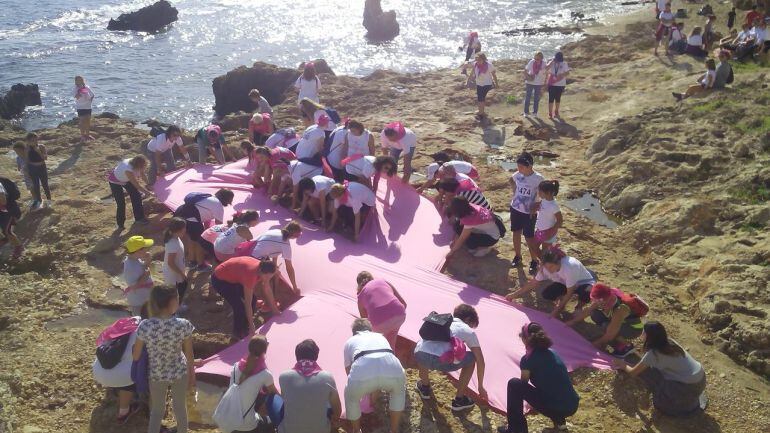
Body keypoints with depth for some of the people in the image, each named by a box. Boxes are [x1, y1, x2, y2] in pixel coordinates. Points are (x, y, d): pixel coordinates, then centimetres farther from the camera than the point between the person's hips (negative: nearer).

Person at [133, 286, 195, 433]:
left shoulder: (145, 326, -23)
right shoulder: (183, 325, -24)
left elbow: (136, 356, -11)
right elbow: (189, 356, -11)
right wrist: (192, 374, 6)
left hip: (156, 375, 0)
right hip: (180, 373, 0)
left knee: (157, 411, 24)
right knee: (180, 408, 24)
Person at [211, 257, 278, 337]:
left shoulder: (263, 269, -15)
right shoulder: (251, 274, -38)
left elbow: (267, 290, 2)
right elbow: (248, 304, -32)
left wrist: (276, 311, 10)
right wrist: (251, 325, -26)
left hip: (233, 278, 9)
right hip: (220, 280, -9)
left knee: (253, 299, 3)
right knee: (240, 306, -18)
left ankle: (244, 329, 17)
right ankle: (237, 335, 4)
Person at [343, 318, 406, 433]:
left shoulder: (350, 341, 36)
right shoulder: (380, 336, 42)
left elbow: (348, 370, 46)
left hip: (362, 372, -2)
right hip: (393, 370, 2)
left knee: (351, 397, 33)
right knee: (399, 391, 38)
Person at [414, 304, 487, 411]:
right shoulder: (468, 331, 22)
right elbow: (481, 362, 25)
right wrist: (480, 387, 37)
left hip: (420, 356, 4)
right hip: (441, 361, -4)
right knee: (471, 358, 23)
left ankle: (424, 387, 45)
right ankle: (459, 400, 27)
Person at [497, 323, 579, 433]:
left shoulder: (528, 359, -6)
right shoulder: (552, 353, 15)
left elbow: (523, 385, 9)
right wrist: (533, 401, 45)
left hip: (555, 407, -7)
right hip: (572, 407, 7)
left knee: (514, 384, -2)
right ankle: (559, 420, 20)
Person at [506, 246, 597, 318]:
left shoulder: (569, 267, -40)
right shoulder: (546, 268, -22)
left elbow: (569, 292, -29)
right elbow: (533, 283, -9)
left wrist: (558, 309, -24)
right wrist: (515, 294, -10)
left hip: (584, 282, -5)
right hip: (565, 283, 5)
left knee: (587, 295, -40)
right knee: (547, 294, -22)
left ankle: (580, 304, -4)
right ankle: (561, 300, 10)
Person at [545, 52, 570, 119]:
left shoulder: (564, 64, -4)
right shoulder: (551, 63, -4)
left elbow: (567, 73, -2)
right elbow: (546, 68, -22)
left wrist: (562, 75, -19)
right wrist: (552, 61, -23)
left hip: (560, 84, 1)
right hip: (552, 84, -1)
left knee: (558, 98, 12)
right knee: (551, 98, -2)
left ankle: (556, 111, 28)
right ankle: (550, 113, 5)